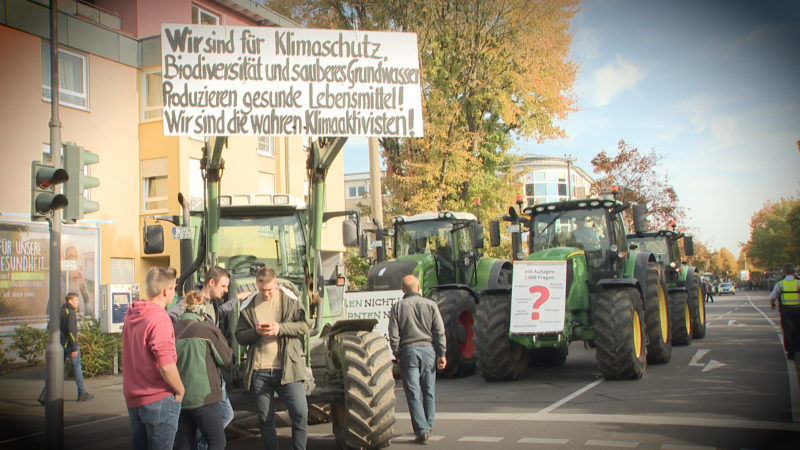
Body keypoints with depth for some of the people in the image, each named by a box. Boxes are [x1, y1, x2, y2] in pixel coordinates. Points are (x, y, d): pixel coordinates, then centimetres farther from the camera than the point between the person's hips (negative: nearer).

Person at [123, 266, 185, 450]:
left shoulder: (130, 315, 7)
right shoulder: (160, 319, -19)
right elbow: (166, 365, -25)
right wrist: (180, 390, -10)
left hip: (133, 398, 8)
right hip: (158, 400, -8)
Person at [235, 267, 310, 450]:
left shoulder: (290, 300, 1)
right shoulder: (249, 306, 7)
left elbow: (306, 325, -3)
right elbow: (239, 336, 7)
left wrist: (281, 328, -16)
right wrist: (256, 332, -13)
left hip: (287, 368, -2)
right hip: (258, 371, 2)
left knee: (300, 414, -5)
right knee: (265, 419, 11)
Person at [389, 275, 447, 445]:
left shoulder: (398, 307, 0)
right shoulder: (430, 305, 2)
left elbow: (393, 335, -3)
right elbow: (440, 332, -2)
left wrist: (397, 355, 7)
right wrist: (442, 354, 2)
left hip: (408, 350, -1)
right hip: (428, 348, 2)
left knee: (413, 393, 0)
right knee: (429, 390, 15)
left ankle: (422, 430, -5)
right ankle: (428, 425, 26)